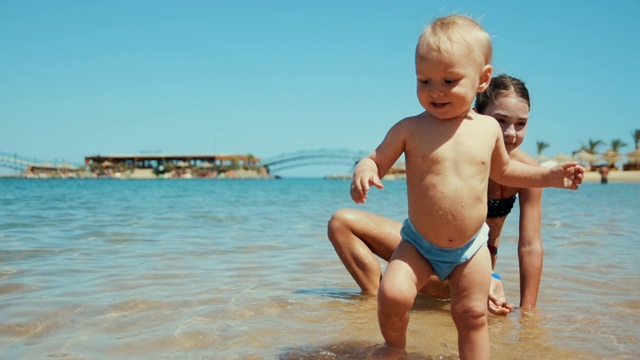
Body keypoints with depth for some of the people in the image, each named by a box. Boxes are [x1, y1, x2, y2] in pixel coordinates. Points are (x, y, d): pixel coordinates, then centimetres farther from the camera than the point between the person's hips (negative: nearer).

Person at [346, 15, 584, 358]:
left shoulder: (488, 128, 1)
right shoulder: (409, 129, -9)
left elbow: (502, 170, 18)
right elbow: (375, 160, -3)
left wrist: (549, 175, 9)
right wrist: (363, 173, -27)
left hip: (471, 248, 2)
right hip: (418, 245, -2)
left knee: (473, 315, 3)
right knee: (392, 295, -19)